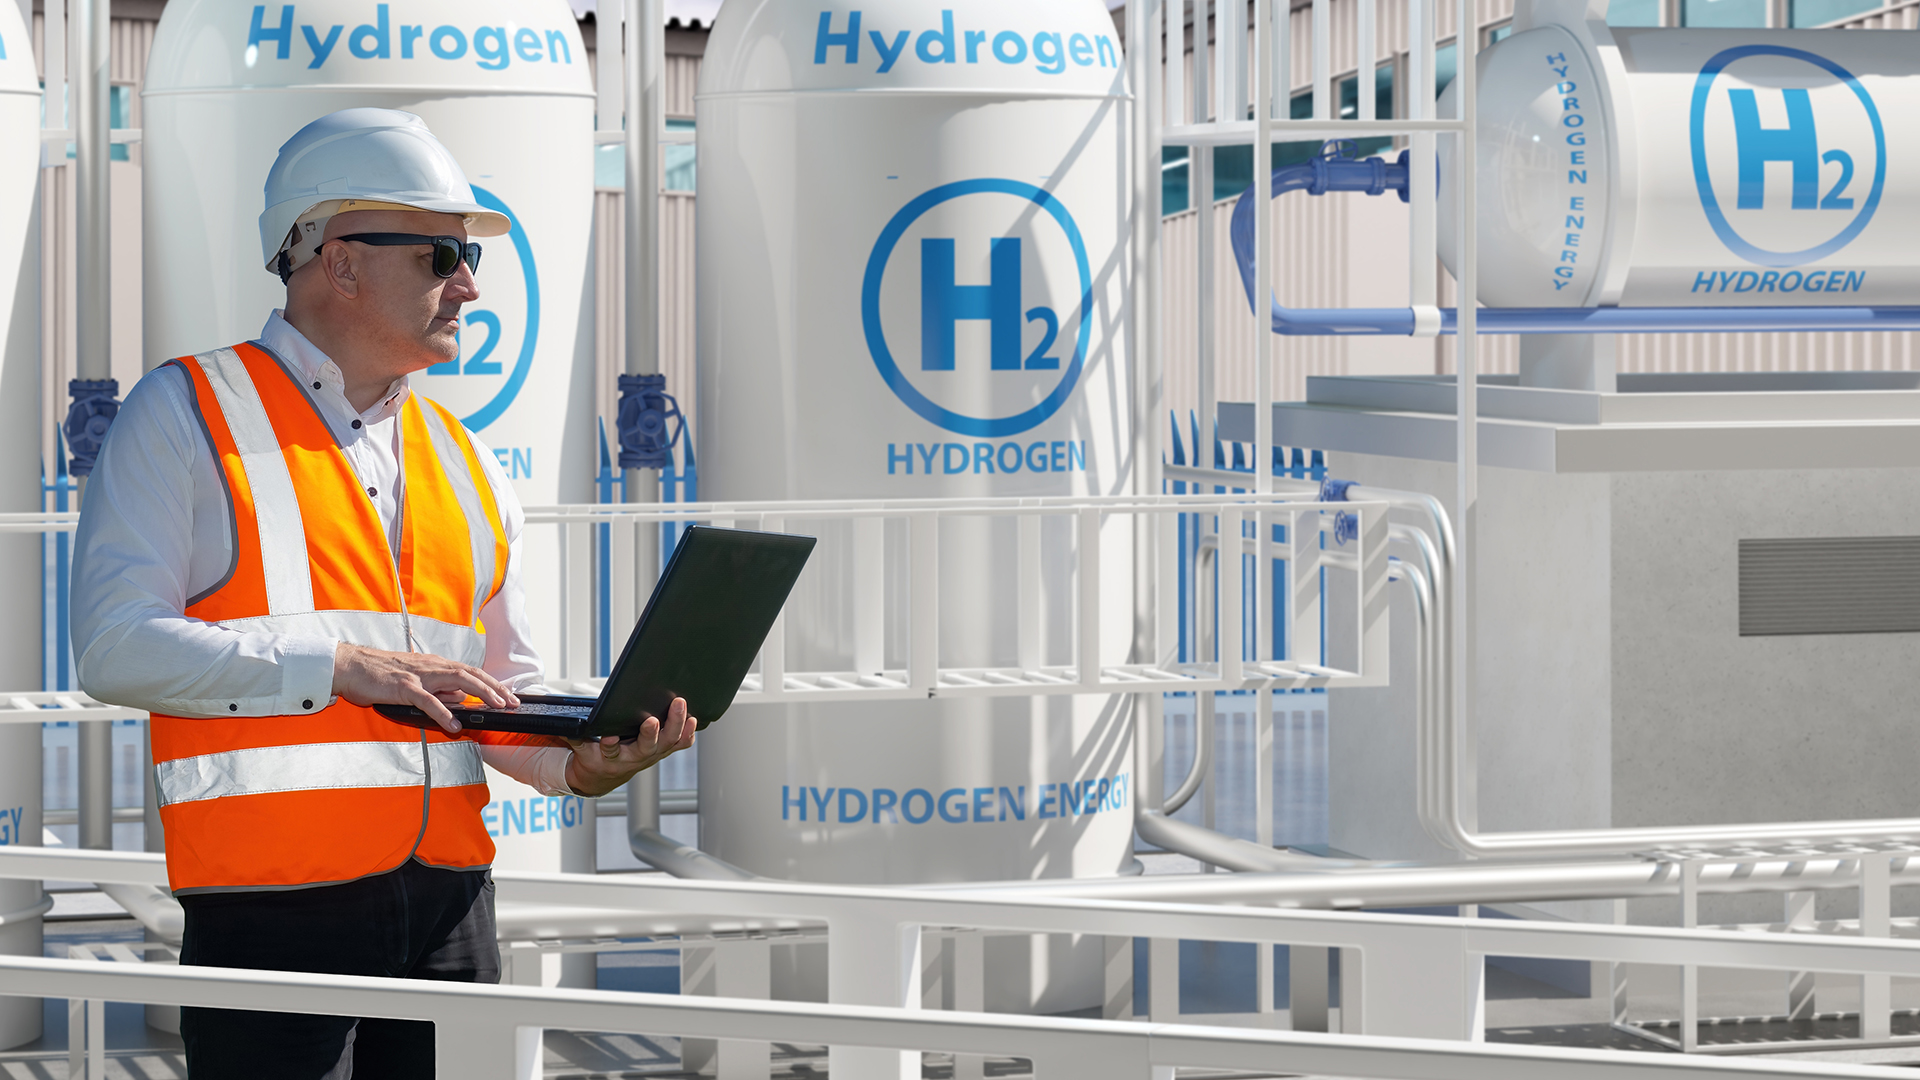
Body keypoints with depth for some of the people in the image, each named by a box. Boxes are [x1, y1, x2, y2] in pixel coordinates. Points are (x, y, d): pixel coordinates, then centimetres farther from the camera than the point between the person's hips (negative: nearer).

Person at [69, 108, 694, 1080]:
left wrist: (575, 761, 0)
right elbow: (115, 644, -11)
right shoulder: (186, 416, 1)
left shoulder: (461, 462, 18)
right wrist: (340, 665, -15)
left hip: (449, 894, 6)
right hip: (275, 899, -6)